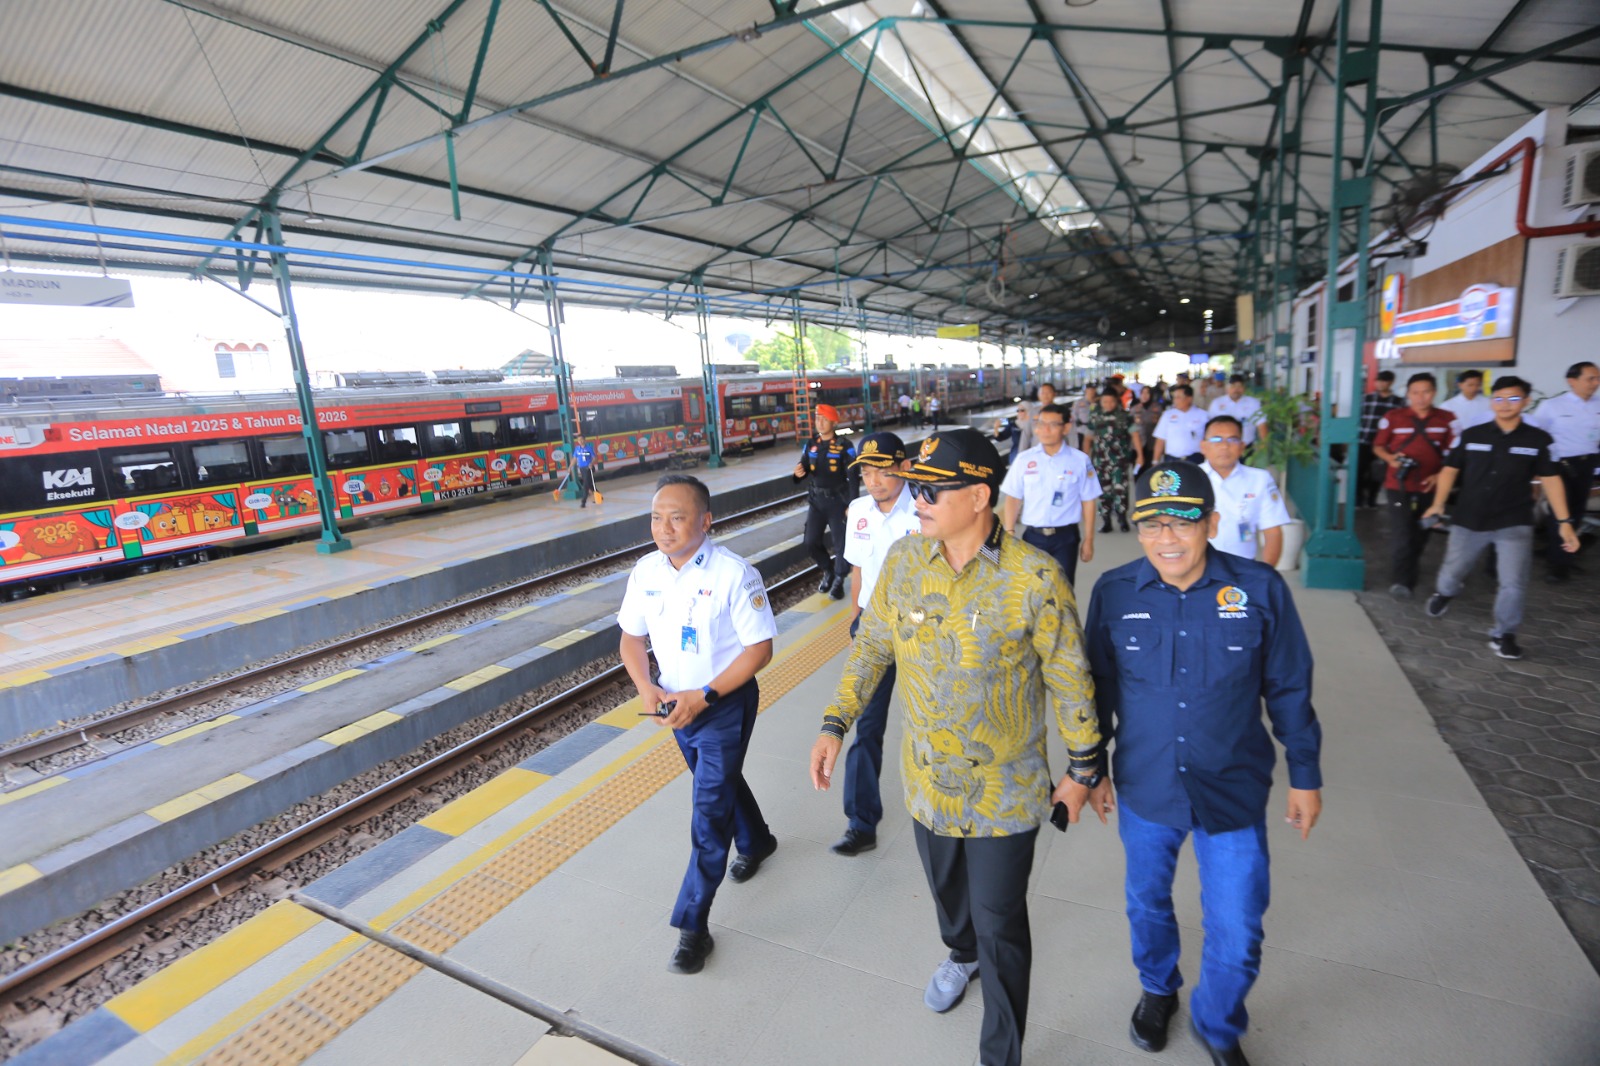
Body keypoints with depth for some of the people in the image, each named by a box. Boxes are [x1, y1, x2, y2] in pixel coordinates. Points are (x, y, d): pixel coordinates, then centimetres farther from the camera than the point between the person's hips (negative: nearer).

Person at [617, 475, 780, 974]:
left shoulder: (733, 574, -23)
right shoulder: (645, 571, -6)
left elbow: (759, 649, -20)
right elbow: (631, 637, 5)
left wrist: (703, 696, -24)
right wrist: (647, 688, -12)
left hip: (726, 705, -6)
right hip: (676, 704, 6)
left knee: (710, 812, 0)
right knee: (721, 782, 26)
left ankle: (692, 927, 16)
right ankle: (755, 841, 54)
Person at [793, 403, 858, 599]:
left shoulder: (844, 446, -9)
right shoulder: (811, 444, 4)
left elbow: (853, 477, -11)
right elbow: (804, 467, 10)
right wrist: (800, 472, -16)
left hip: (837, 499, -4)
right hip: (816, 499, 5)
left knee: (840, 542, 0)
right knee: (811, 541, 5)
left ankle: (839, 580, 18)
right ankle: (828, 571, 30)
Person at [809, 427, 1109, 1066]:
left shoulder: (1033, 578, -21)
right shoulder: (904, 560, -9)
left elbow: (1069, 680, -10)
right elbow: (871, 645, 2)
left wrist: (1085, 769, -1)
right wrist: (835, 723, -2)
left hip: (1005, 791, -4)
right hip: (928, 779, 4)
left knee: (999, 927, 10)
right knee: (947, 890, 29)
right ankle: (961, 955, 63)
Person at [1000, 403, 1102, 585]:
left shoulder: (1080, 460, -3)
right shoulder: (1024, 459, 0)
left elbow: (1088, 502, 1)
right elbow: (1013, 499, 3)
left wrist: (1088, 540, 2)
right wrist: (1009, 534, -3)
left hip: (1066, 537, -1)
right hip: (1033, 536, 1)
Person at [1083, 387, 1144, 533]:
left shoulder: (1125, 416, -2)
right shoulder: (1094, 417, 7)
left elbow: (1135, 435, -2)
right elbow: (1090, 438, 15)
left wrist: (1140, 455, -7)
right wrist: (1087, 456, 13)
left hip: (1120, 460, -3)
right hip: (1100, 461, 3)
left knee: (1120, 489, -9)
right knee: (1104, 491, 7)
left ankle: (1122, 519, 5)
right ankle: (1106, 522, 14)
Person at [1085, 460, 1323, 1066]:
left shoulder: (1259, 589, -13)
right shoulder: (1114, 592, -12)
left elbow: (1289, 690, -1)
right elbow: (1099, 688, 0)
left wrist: (1305, 776, 5)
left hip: (1234, 793, -1)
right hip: (1143, 789, 1)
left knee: (1237, 936, 8)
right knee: (1147, 902, 22)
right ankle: (1157, 990, 54)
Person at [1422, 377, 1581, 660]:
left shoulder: (1538, 439, -2)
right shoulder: (1472, 435, -1)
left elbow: (1550, 479, 1)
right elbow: (1450, 469, 5)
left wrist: (1564, 522, -3)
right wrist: (1438, 504, -6)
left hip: (1515, 523, 0)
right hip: (1468, 520, 1)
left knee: (1514, 583, -6)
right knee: (1452, 571, 11)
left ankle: (1503, 635, 11)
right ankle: (1444, 593, 46)